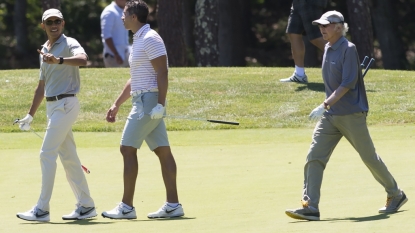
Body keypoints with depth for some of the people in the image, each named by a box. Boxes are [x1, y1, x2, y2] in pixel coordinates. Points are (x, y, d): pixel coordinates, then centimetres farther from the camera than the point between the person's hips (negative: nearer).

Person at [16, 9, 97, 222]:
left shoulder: (69, 44, -8)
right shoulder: (44, 51, 17)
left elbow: (82, 59, -32)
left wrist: (59, 60, -48)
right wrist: (30, 115, 25)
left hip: (65, 104, -9)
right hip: (52, 106, 9)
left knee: (47, 154, -12)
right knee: (68, 157, 10)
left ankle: (42, 210, -11)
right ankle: (86, 206, 15)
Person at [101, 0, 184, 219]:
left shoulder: (150, 39, -12)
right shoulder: (139, 40, 19)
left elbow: (162, 72, -19)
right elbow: (135, 79, 25)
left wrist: (160, 104, -25)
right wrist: (117, 104, 25)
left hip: (149, 101, -10)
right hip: (143, 101, 10)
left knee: (128, 148, -7)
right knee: (163, 151, 5)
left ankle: (127, 207, -6)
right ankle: (172, 205, 2)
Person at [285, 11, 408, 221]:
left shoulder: (348, 49, -13)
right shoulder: (328, 49, 11)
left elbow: (347, 83, -21)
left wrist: (325, 105, -27)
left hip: (352, 115, -8)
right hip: (330, 116, 8)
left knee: (369, 157, 4)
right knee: (314, 157, -7)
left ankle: (396, 195, 22)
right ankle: (310, 206, -11)